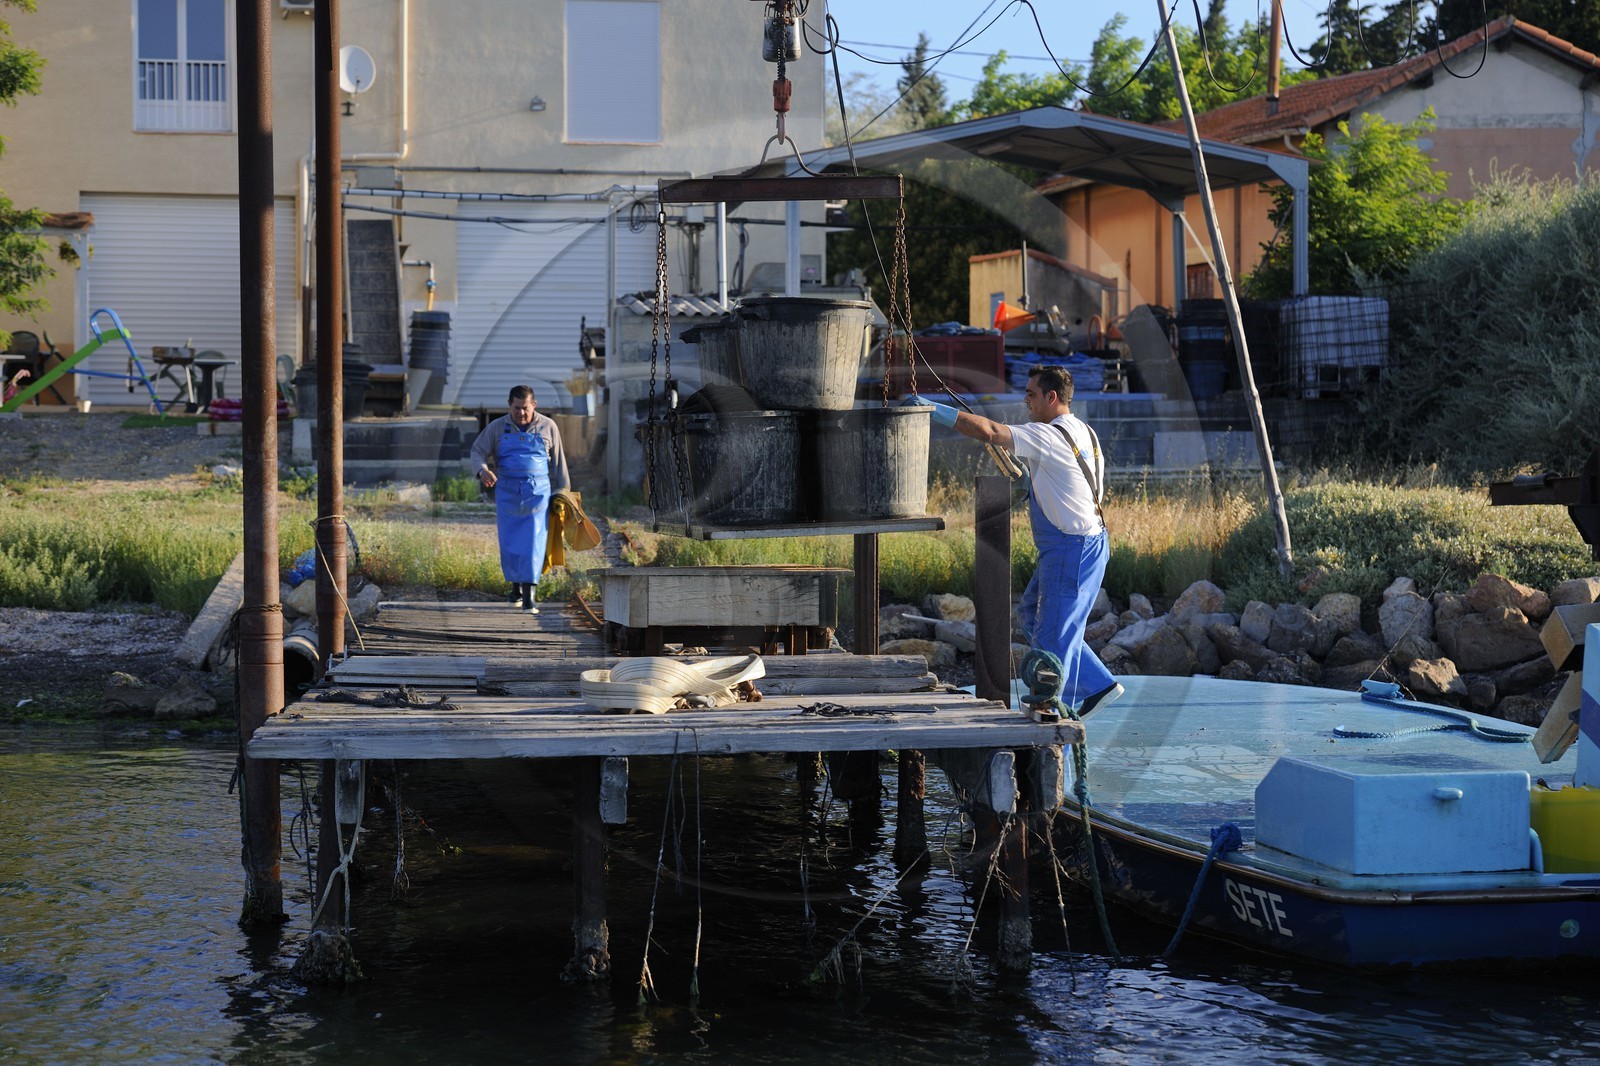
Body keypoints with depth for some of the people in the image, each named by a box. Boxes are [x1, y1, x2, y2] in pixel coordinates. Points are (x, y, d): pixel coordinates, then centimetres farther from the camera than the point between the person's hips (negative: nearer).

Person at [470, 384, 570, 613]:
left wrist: (561, 493, 9)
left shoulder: (547, 427, 3)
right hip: (507, 493, 1)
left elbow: (558, 463, 9)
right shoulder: (497, 428, 3)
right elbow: (478, 450, 4)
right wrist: (483, 470, -18)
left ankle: (530, 596, -14)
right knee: (509, 543, 4)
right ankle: (516, 585, 26)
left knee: (533, 541, -11)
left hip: (538, 492, -1)